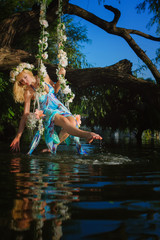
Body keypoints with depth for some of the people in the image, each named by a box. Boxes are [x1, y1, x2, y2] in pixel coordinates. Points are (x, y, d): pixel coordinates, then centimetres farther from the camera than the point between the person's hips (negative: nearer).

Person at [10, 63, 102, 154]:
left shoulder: (44, 77, 6)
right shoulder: (28, 92, -3)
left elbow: (55, 90, 21)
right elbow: (25, 115, -4)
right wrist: (18, 136, -8)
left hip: (59, 106, 4)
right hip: (47, 111, -4)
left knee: (72, 122, -30)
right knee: (63, 120, -38)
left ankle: (53, 146, -17)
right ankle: (86, 134, -60)